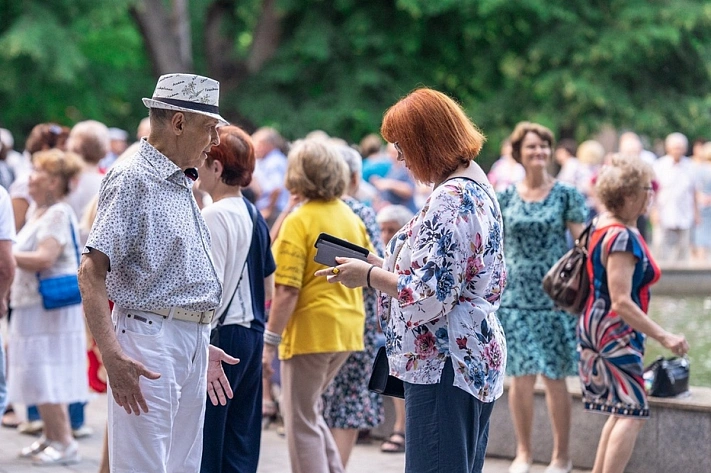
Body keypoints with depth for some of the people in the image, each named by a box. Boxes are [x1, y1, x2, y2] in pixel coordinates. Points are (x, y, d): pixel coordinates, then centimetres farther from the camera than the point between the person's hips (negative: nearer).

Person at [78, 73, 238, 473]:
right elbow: (92, 273, -18)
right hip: (150, 341, -9)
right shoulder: (133, 179, -9)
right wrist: (112, 355, -27)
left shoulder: (182, 185, 19)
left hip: (191, 344, 9)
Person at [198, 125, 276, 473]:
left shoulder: (214, 216, -13)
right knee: (240, 445, 11)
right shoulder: (255, 217, 12)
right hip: (252, 335, 9)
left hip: (222, 335, -9)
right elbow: (268, 289, 18)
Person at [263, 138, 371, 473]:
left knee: (302, 421, 2)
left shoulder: (298, 222, -14)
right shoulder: (350, 216, 7)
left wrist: (269, 343, -15)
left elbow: (287, 291, -18)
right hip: (347, 329, 8)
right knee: (308, 409, 23)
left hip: (311, 329, -8)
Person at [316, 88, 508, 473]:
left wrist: (370, 276, -8)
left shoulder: (451, 199, -17)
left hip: (443, 367, -11)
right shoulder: (477, 186, 15)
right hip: (477, 358, 11)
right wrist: (383, 266, 13)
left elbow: (430, 296, -22)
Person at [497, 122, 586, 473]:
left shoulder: (566, 195, 1)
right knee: (521, 376, 3)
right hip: (516, 297, 2)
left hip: (555, 297, -2)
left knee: (554, 377, -1)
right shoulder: (506, 198, 6)